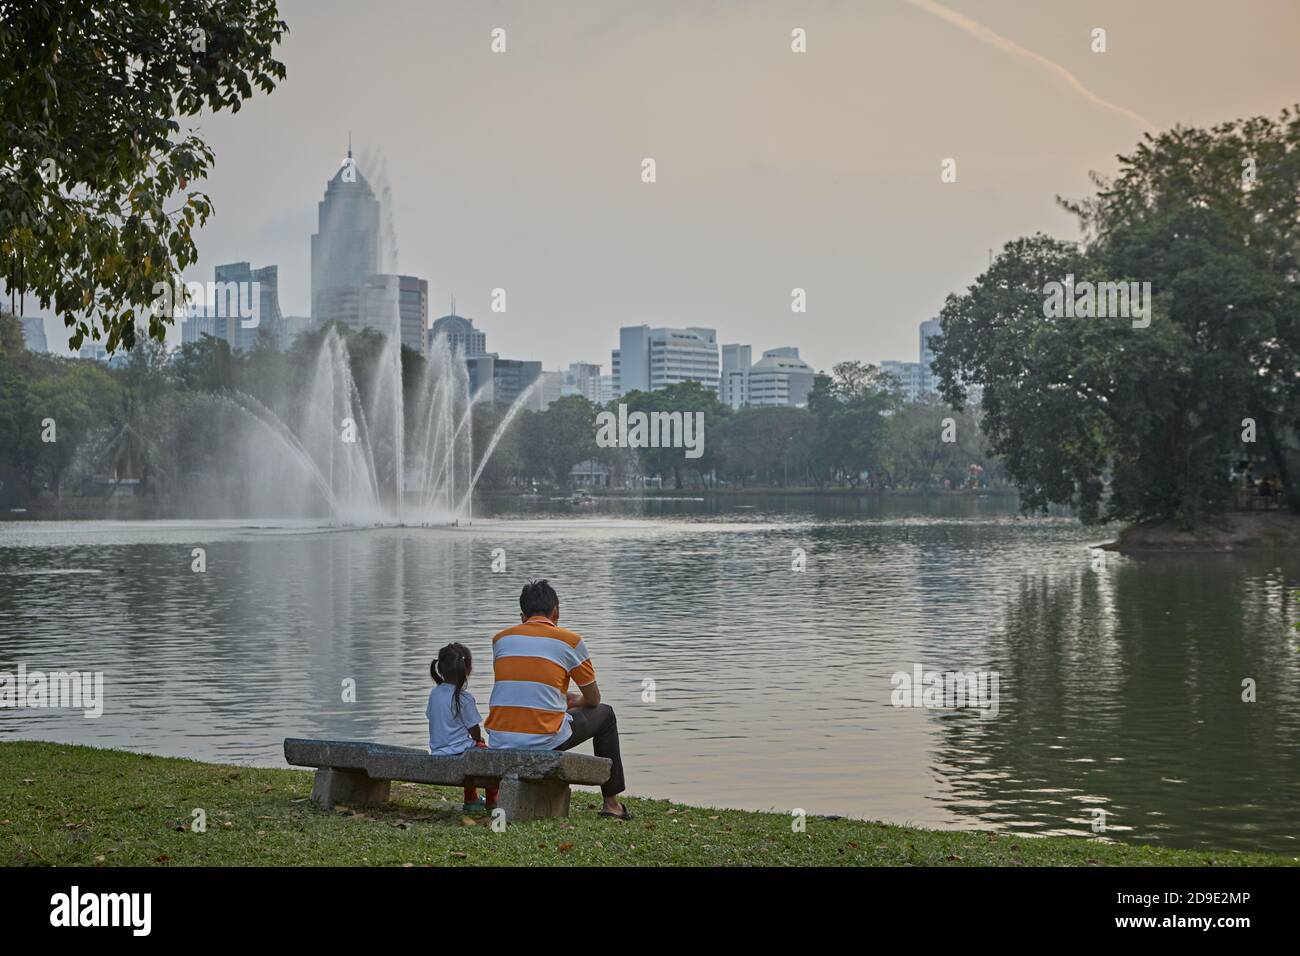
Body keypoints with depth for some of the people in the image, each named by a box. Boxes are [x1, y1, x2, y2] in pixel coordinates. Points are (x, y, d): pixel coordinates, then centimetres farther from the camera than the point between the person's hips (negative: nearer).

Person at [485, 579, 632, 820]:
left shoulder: (500, 639, 11)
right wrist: (575, 702, 35)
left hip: (499, 740, 4)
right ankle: (611, 802, 26)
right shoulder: (570, 641, 0)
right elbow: (593, 699, 11)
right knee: (604, 714, 23)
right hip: (545, 740, -4)